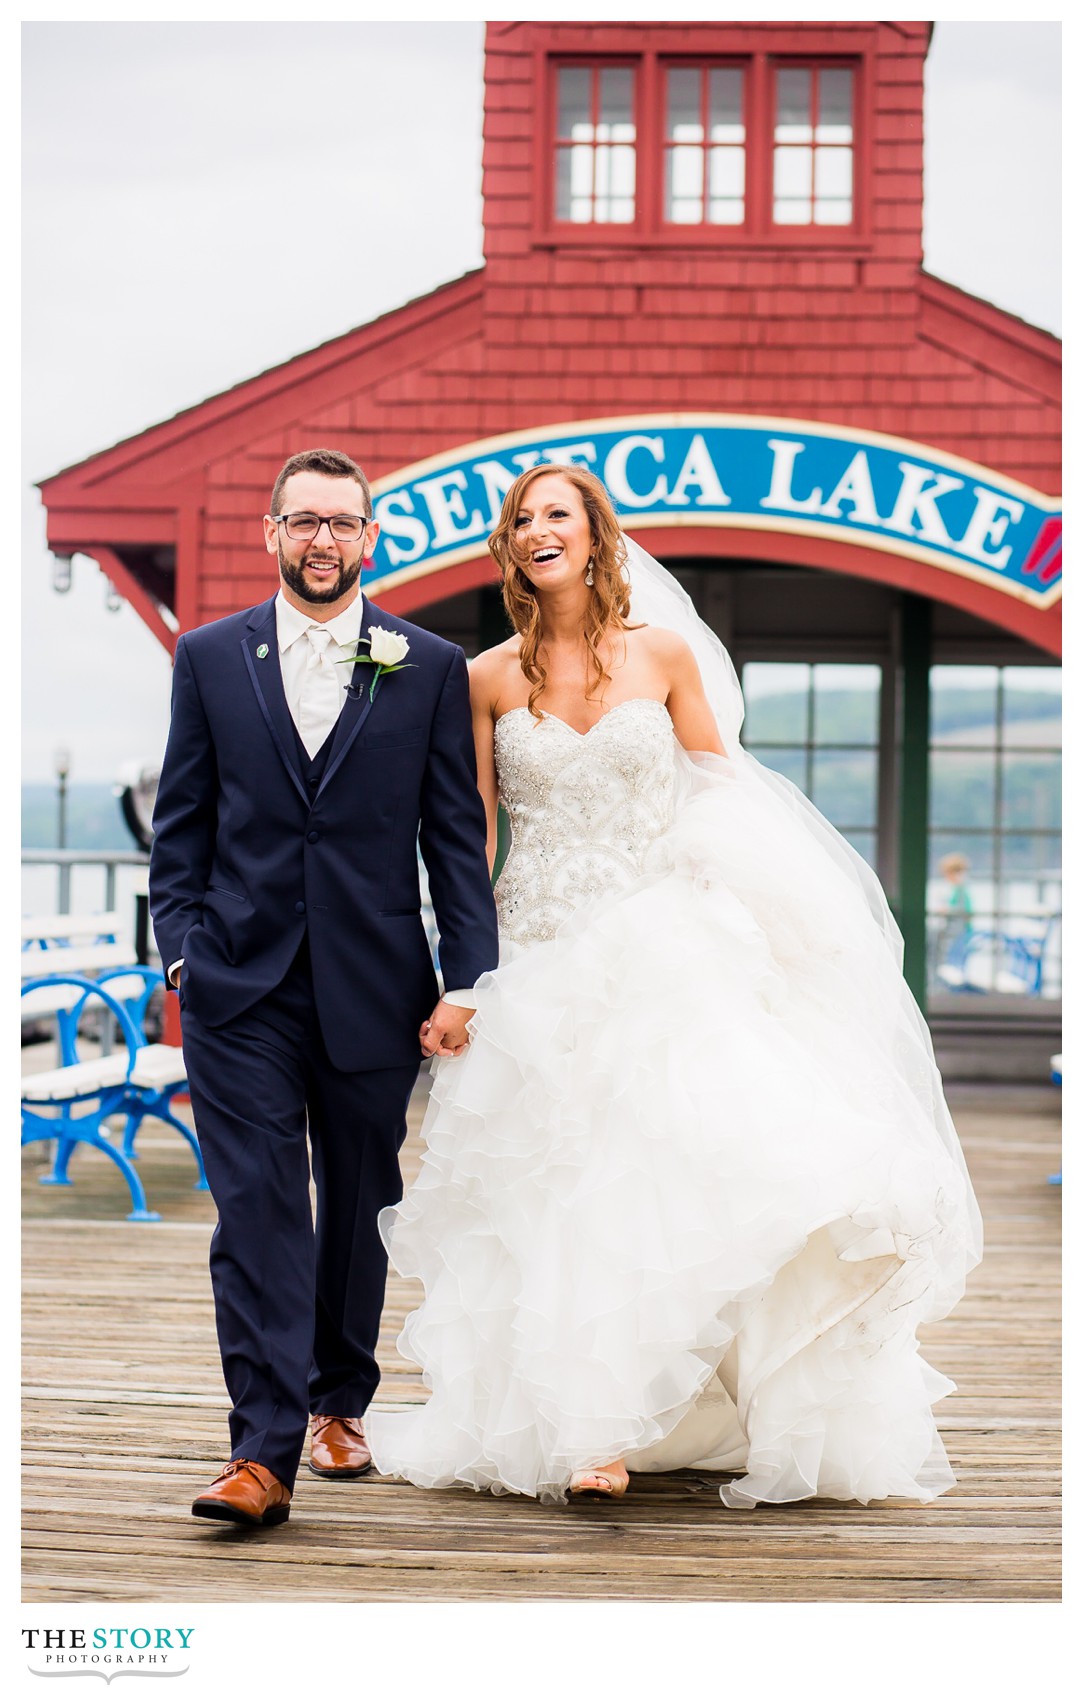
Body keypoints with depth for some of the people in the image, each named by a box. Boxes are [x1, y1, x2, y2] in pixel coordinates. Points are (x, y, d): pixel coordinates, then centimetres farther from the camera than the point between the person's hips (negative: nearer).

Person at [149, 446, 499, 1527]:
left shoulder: (430, 668, 4)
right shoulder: (210, 657, 6)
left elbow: (457, 837, 2)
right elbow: (181, 823, 8)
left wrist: (467, 981, -4)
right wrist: (182, 953, -3)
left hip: (373, 986, 1)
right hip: (241, 988, 0)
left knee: (358, 1209, 13)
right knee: (257, 1212, -7)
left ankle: (339, 1404, 32)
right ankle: (264, 1450, -9)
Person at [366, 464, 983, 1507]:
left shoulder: (665, 653, 2)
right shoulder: (490, 678, 3)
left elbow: (723, 789, 8)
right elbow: (475, 832, 7)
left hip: (665, 944, -1)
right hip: (543, 952, 1)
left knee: (690, 1157, -12)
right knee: (563, 1182, -2)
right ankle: (585, 1425, 5)